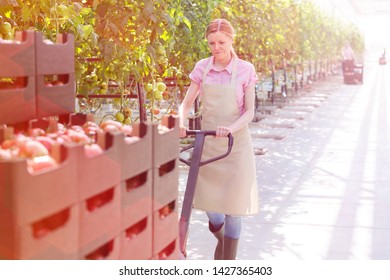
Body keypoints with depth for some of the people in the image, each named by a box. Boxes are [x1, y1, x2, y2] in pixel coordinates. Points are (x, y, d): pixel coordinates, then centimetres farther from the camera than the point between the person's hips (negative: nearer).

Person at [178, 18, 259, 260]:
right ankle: (222, 240, 41)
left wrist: (231, 128, -24)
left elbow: (249, 111, -6)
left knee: (233, 207, 1)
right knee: (209, 203, 8)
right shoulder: (202, 68, 1)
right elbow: (187, 103, 2)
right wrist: (181, 122, -19)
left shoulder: (245, 70, -7)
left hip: (236, 143, -3)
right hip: (207, 143, 3)